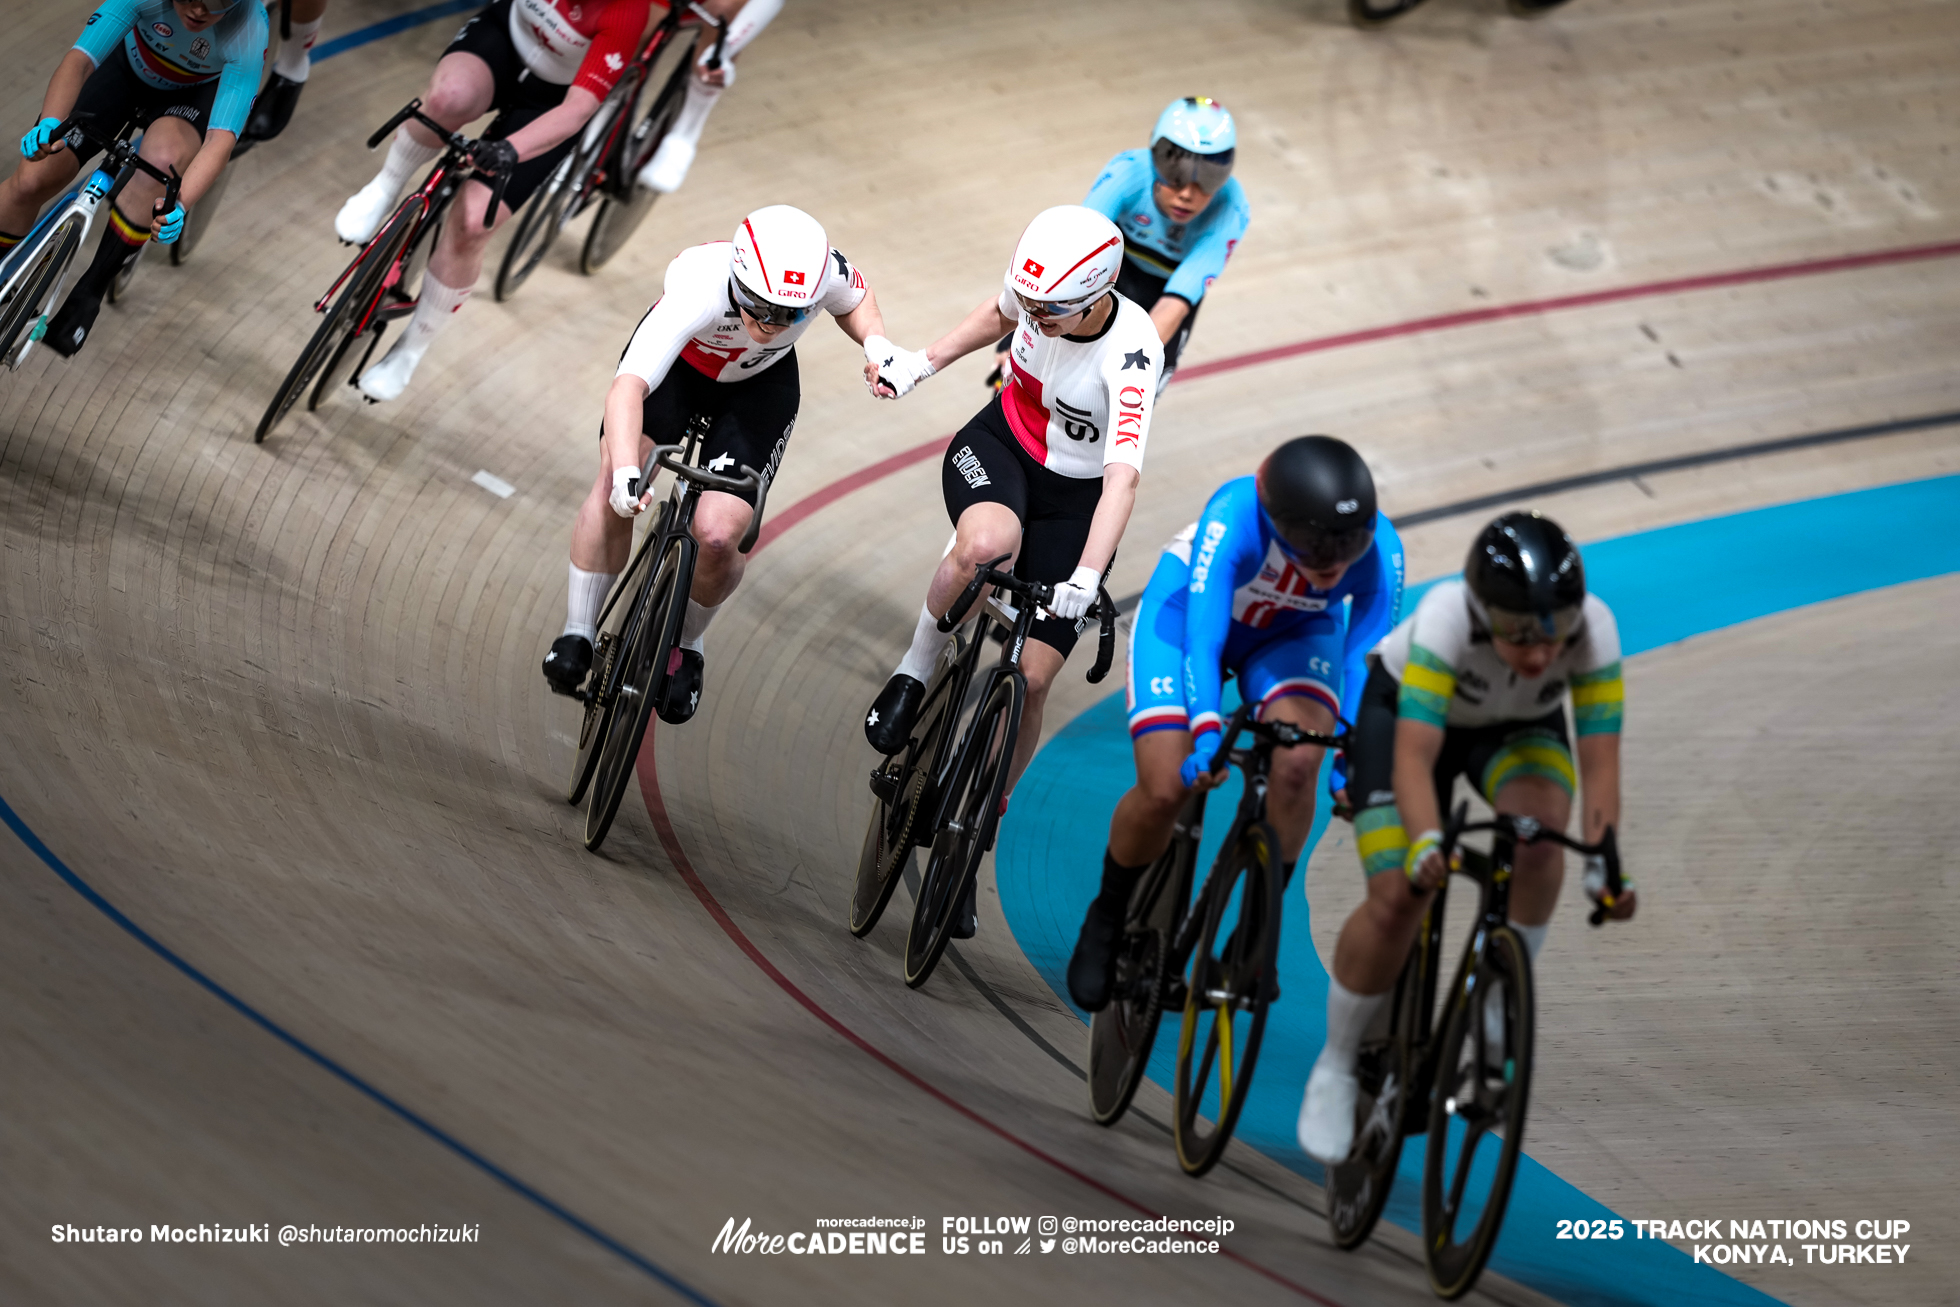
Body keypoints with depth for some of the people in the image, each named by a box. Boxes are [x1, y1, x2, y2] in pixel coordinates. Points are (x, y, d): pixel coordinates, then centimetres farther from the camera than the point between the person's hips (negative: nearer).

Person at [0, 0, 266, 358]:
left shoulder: (248, 34, -36)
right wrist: (50, 123, -60)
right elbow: (79, 59, -40)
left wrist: (179, 207, -58)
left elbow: (221, 139, -41)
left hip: (198, 93, -2)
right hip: (129, 69, 2)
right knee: (31, 181, -11)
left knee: (163, 158, -36)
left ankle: (89, 292, -21)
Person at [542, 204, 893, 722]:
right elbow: (628, 385, -52)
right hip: (676, 363, -1)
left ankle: (686, 643, 15)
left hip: (759, 385, 2)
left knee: (718, 533, -16)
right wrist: (626, 472, -66)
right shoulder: (697, 287, -43)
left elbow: (854, 298, -5)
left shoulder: (826, 272, -33)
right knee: (615, 486, -24)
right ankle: (578, 633, -2)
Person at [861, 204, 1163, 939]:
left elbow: (1123, 478, -42)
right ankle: (915, 673, -10)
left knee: (1031, 682, -6)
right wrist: (921, 363, 1)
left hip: (1076, 498, -2)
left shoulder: (1130, 355, -33)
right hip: (999, 446, 2)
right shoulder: (1039, 291, -19)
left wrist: (1084, 582, -52)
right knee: (986, 542, -37)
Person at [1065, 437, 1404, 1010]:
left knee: (1297, 764, -27)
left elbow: (1365, 658, -26)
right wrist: (1207, 732, -56)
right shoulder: (1233, 517, -41)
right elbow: (1201, 636, -43)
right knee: (1164, 789, -17)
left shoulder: (1379, 550, -32)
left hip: (1294, 633, 2)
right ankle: (1107, 919, 12)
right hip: (1187, 613, -2)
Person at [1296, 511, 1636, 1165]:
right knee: (1397, 901, -18)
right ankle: (1335, 1065, 5)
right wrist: (1426, 843, -62)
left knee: (1539, 837, -31)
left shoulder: (1592, 627, -33)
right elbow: (1413, 758, -45)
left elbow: (1599, 765, -33)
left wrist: (1604, 863, -48)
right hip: (1402, 710, -2)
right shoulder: (1446, 617, -40)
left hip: (1520, 727, 2)